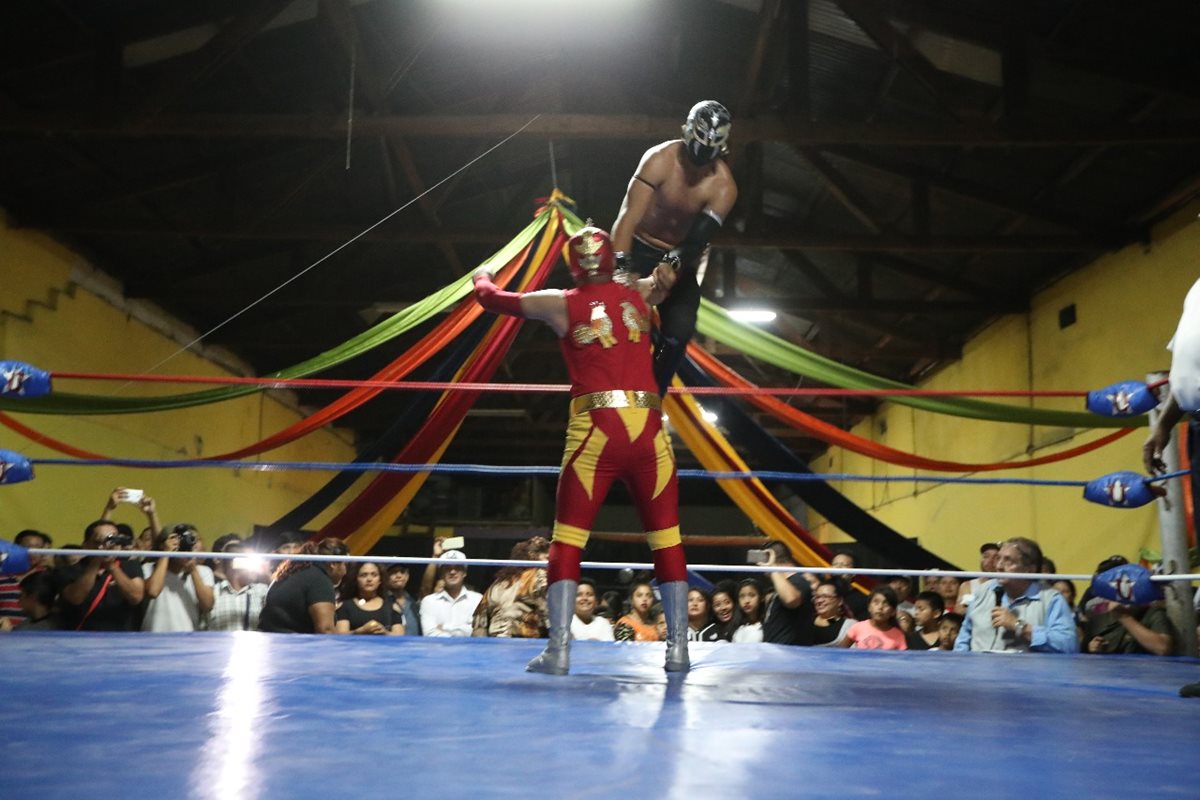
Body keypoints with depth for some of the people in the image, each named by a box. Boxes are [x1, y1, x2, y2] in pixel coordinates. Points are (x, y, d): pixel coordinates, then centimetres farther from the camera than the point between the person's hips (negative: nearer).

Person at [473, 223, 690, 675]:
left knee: (567, 540, 4)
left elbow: (493, 299, 23)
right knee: (666, 538, 8)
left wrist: (482, 280, 42)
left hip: (596, 428, -2)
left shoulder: (560, 304, 8)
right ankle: (678, 649, 9)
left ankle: (558, 650, -1)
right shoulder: (638, 294, 14)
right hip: (648, 427, 2)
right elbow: (668, 278, 37)